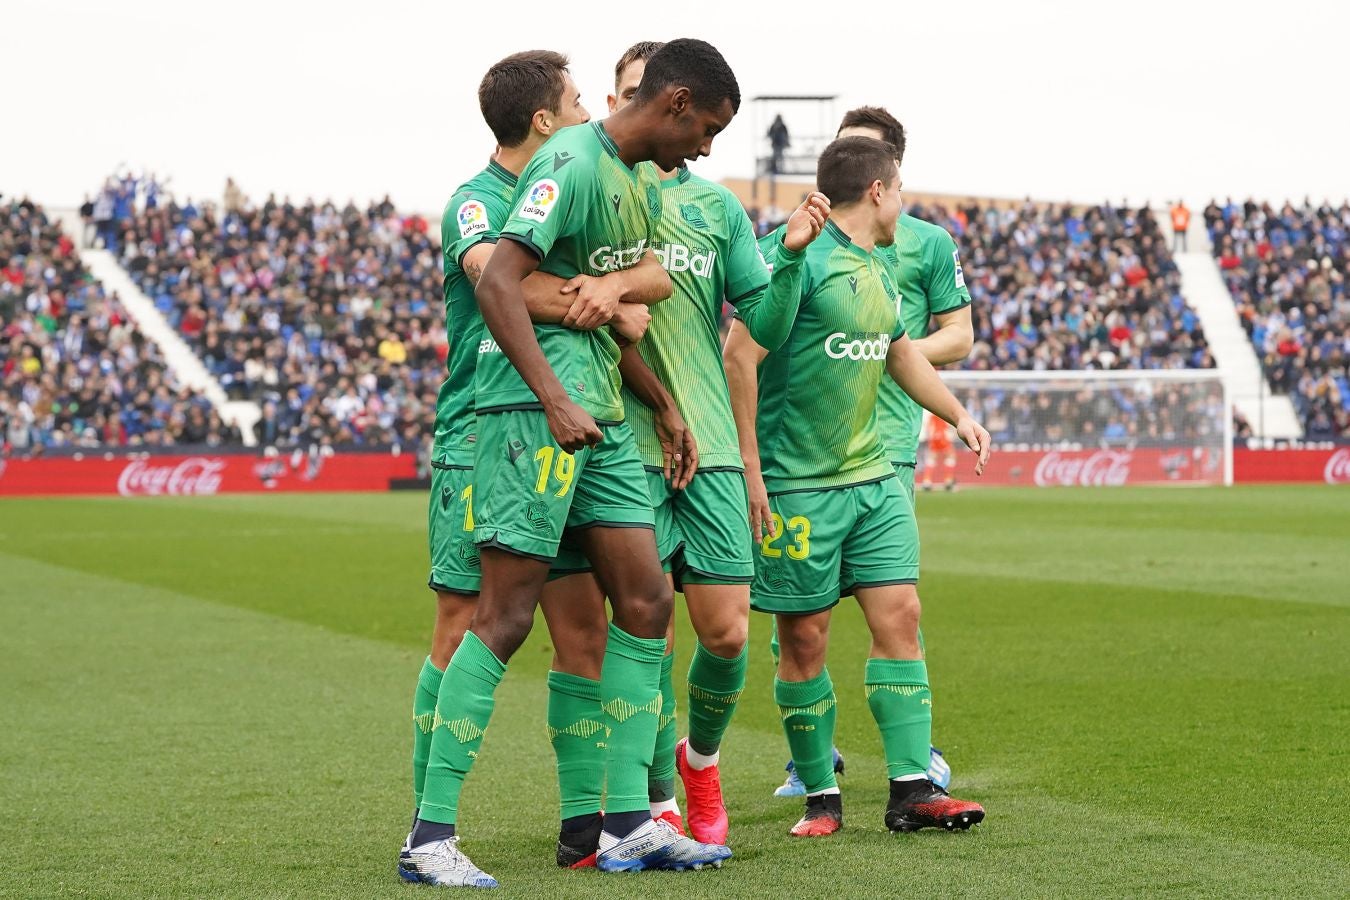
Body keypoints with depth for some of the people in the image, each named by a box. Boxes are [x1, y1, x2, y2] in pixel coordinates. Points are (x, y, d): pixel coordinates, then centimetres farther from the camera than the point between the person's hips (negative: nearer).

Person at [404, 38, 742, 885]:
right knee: (506, 617, -9)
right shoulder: (574, 162, -13)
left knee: (647, 601, 7)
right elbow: (498, 282, -21)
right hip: (532, 409, -10)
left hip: (600, 419, 10)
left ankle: (628, 823, 13)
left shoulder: (644, 181, 17)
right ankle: (431, 832, -3)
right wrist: (557, 403, -26)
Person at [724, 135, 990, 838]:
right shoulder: (799, 258, -13)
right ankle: (821, 797, 11)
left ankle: (912, 790, 1)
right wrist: (749, 467, -20)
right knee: (804, 637, 0)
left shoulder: (879, 269, 14)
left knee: (899, 614, -1)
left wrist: (958, 416, 37)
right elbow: (738, 356, -17)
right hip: (796, 484, -8)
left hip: (872, 477, 8)